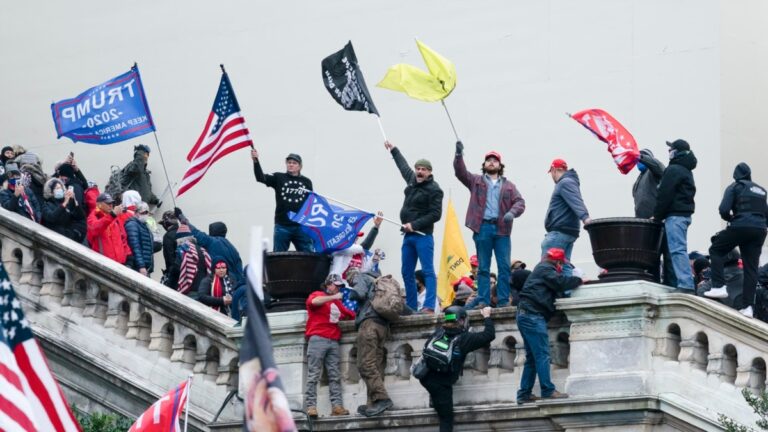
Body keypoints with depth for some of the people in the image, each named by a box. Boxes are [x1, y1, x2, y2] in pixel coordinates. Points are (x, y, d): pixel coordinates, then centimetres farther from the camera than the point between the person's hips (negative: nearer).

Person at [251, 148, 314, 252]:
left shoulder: (306, 182, 8)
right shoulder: (278, 178, 4)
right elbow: (261, 178, -11)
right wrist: (256, 161, -28)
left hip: (301, 226, 1)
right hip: (282, 226, -1)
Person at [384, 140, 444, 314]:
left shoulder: (434, 190, -10)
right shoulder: (412, 180, 13)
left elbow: (435, 215, -15)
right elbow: (403, 166, 34)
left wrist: (414, 225, -17)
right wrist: (394, 150, 46)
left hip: (423, 236, -9)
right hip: (408, 235, 9)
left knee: (428, 271, -12)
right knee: (407, 273, 10)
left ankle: (429, 307, -20)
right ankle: (411, 306, 17)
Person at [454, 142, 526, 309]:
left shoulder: (508, 185, 16)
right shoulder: (476, 181, 15)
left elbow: (520, 202, 7)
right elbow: (460, 172, 1)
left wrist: (512, 213, -14)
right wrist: (459, 154, -15)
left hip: (502, 228, 1)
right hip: (482, 228, -1)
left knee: (504, 266, -3)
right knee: (483, 267, 1)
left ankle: (504, 300, -1)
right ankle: (483, 300, 1)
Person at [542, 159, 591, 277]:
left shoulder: (565, 183, -10)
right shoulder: (569, 182, 22)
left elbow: (576, 202, -25)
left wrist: (585, 217, -39)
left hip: (559, 233, -10)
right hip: (569, 232, 10)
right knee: (564, 265, 7)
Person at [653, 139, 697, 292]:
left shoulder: (673, 170, -10)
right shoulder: (686, 170, 21)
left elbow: (665, 195, -15)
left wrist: (657, 216, -5)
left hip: (675, 215, -10)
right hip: (685, 213, 10)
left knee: (677, 250, -15)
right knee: (679, 250, 12)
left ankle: (685, 286, -23)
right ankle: (686, 284, 11)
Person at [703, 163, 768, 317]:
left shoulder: (735, 187, 5)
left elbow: (723, 210, -5)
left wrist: (731, 219, 13)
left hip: (741, 226, -5)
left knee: (716, 250, 14)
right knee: (751, 267, 5)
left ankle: (719, 287, -1)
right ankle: (748, 306, -3)